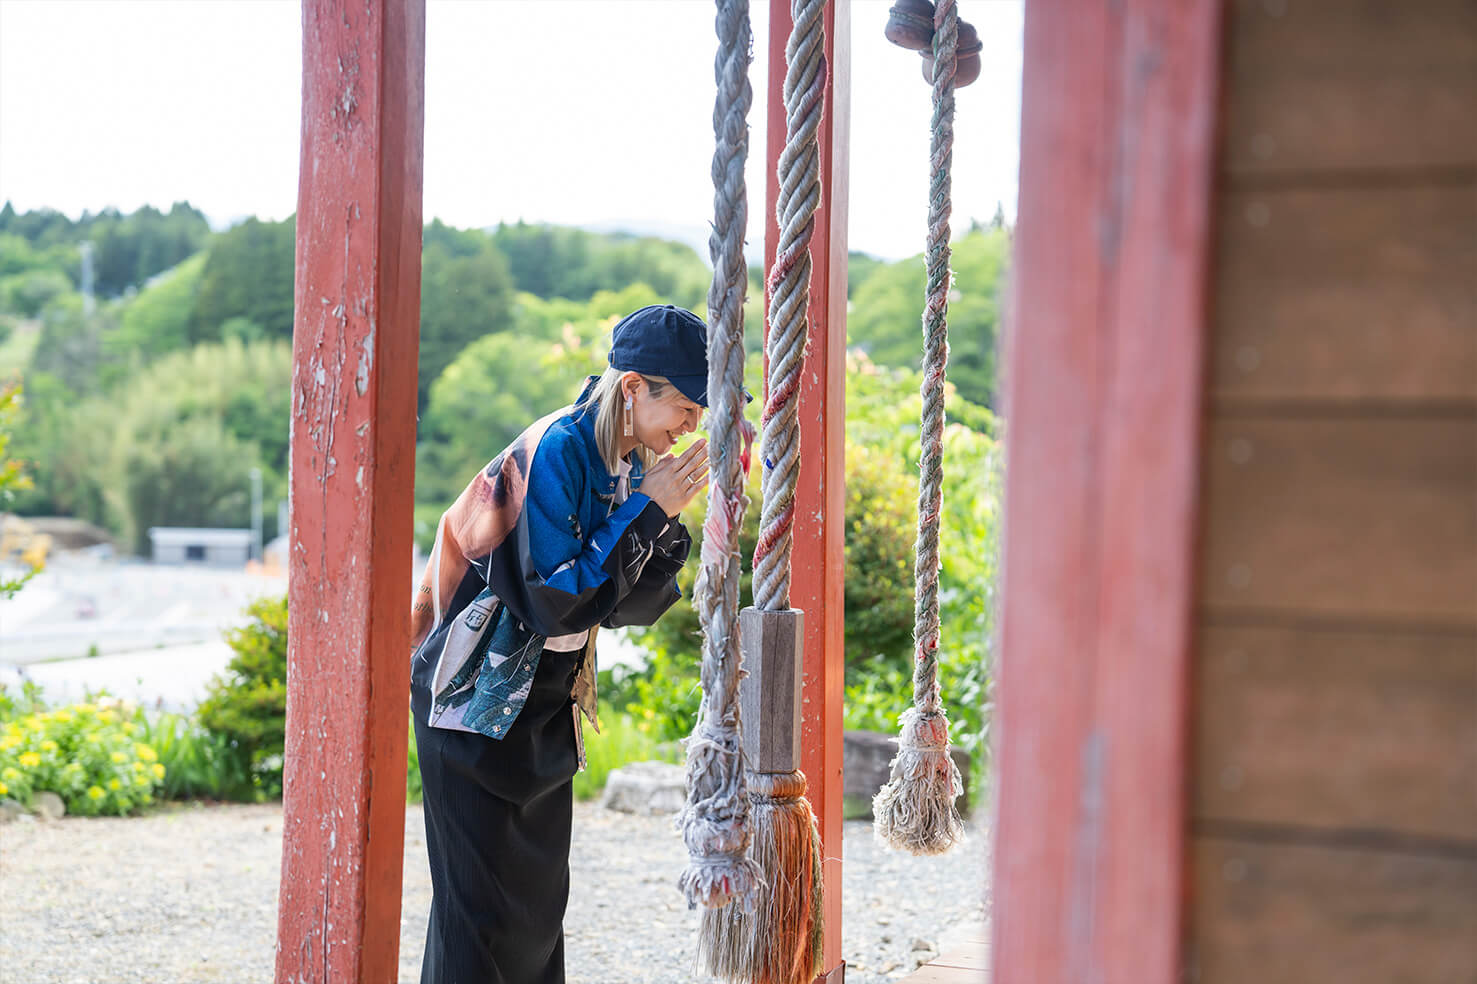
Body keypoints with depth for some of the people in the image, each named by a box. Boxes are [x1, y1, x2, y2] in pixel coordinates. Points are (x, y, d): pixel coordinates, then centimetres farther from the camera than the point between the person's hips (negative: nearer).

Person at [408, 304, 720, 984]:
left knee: (541, 894, 11)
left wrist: (673, 519, -9)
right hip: (482, 698, -8)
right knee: (482, 900, -4)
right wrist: (648, 509, -22)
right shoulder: (555, 451, -20)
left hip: (547, 707, 8)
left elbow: (629, 606, 5)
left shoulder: (630, 465, 4)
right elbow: (553, 596, -26)